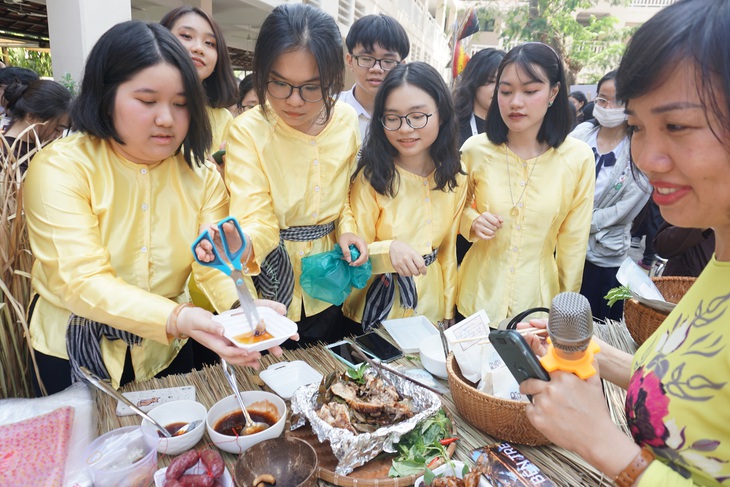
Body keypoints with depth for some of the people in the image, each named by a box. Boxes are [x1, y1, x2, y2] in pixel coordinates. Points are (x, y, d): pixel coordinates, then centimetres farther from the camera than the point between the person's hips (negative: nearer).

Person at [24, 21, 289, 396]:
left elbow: (218, 262, -15)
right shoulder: (60, 167, -18)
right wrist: (177, 318, -44)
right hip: (78, 353, -3)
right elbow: (82, 282, -28)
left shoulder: (200, 172, -6)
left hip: (168, 348, 4)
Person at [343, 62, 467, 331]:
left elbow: (448, 252, 4)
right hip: (379, 309, -3)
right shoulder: (371, 178, -17)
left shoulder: (455, 180, -4)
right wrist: (389, 251, -34)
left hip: (431, 308, 4)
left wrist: (448, 313, 8)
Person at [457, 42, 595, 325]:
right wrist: (473, 222, -13)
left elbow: (573, 242, -2)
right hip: (479, 296, 1)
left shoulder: (578, 158, -9)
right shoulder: (475, 150, -8)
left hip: (538, 299, 0)